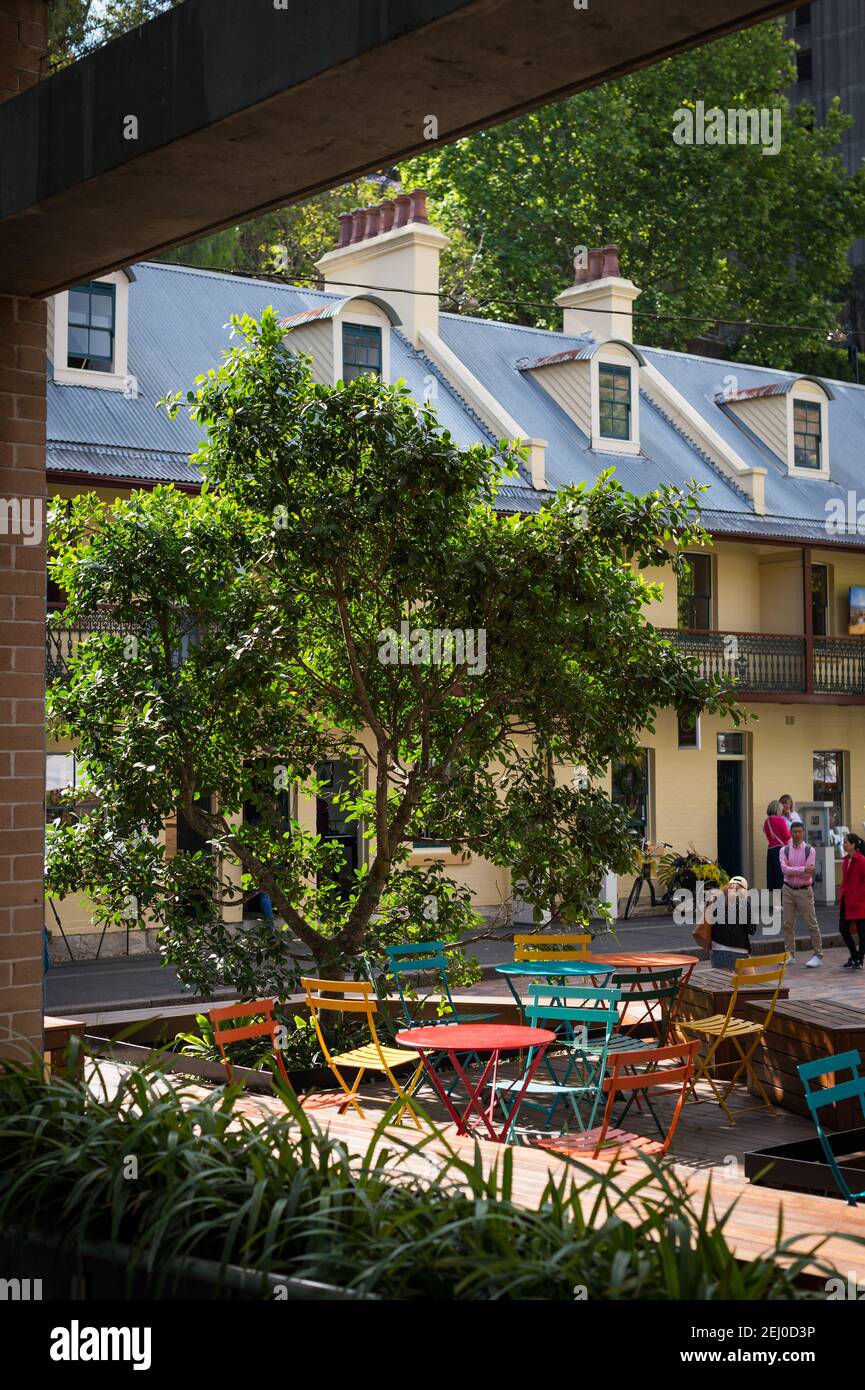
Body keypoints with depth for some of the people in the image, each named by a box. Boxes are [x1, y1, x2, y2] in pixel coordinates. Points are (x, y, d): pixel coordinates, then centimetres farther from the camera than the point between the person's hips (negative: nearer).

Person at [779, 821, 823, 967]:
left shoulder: (810, 850, -3)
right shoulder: (784, 850, 3)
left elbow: (809, 872, -13)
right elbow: (784, 869, -13)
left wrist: (792, 871, -14)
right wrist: (802, 870, -21)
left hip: (804, 890, -3)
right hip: (788, 889, 3)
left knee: (811, 924, -1)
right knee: (788, 924, 6)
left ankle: (817, 955, 5)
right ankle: (790, 955, 14)